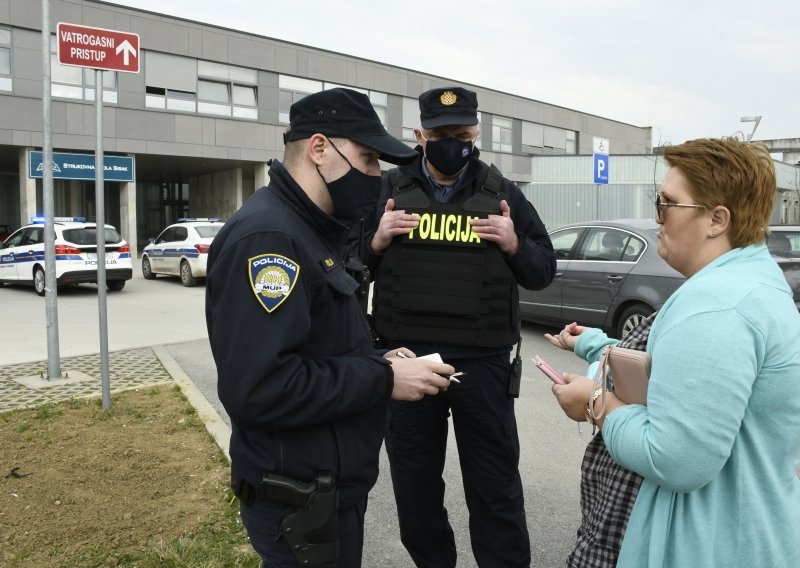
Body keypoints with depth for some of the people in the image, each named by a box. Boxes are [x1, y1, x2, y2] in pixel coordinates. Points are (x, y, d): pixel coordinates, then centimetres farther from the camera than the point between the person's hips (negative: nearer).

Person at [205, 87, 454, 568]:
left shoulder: (310, 231, 9)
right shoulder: (267, 237, -24)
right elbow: (258, 387, -32)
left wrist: (378, 362, 0)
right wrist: (383, 380, -23)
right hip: (300, 500, -10)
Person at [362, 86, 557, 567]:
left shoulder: (502, 193, 4)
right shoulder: (389, 188, 3)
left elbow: (543, 271, 6)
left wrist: (514, 245, -13)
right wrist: (376, 243, -13)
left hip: (483, 363, -1)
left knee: (495, 488, 10)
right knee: (414, 486, 17)